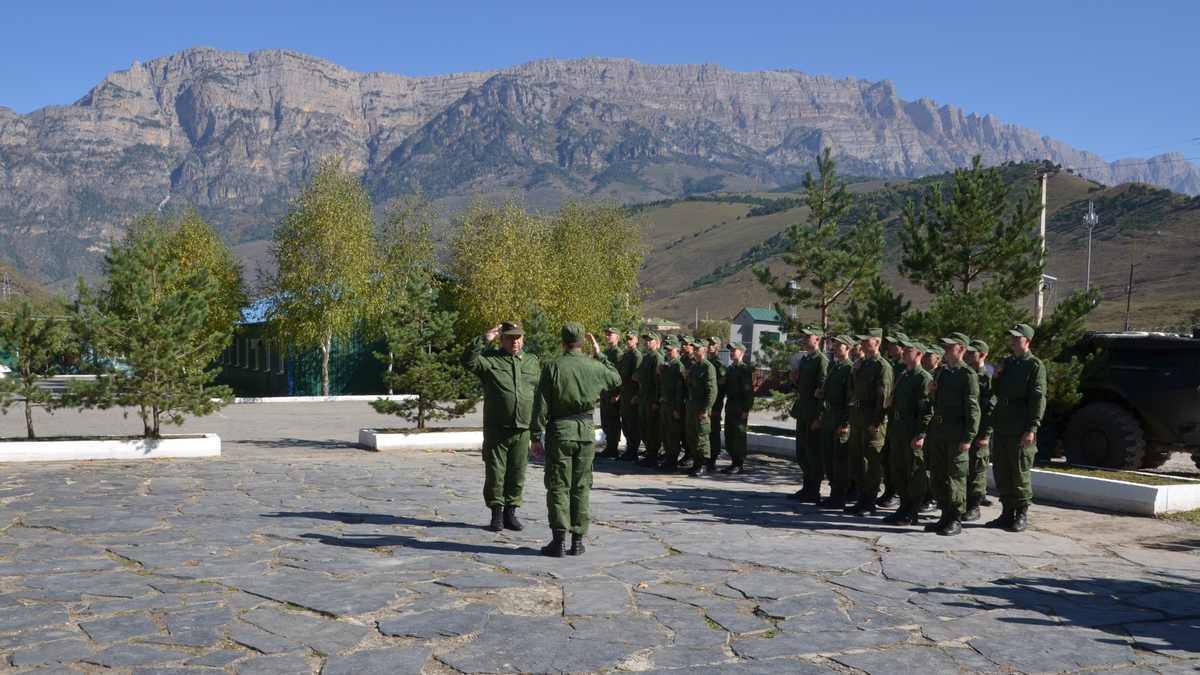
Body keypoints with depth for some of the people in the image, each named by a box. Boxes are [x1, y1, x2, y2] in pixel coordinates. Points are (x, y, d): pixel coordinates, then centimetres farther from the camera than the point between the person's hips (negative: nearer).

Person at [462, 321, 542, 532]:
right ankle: (497, 513, 11)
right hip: (496, 428, -3)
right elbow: (468, 362, -17)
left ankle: (510, 513, 18)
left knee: (517, 474, 7)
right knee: (495, 472, 0)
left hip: (522, 429, 3)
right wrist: (484, 339, -18)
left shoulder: (532, 362, 14)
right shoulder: (489, 359, 2)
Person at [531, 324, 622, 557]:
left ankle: (558, 540, 1)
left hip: (559, 430, -2)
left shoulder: (552, 367, -7)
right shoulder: (594, 367, 1)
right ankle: (578, 540, 12)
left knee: (558, 486, 3)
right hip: (586, 431, 3)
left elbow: (541, 405, -7)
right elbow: (616, 379, 23)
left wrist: (537, 436, -1)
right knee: (581, 486, 9)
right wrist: (599, 355, 25)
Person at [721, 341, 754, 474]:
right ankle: (734, 462, 18)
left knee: (739, 437, -4)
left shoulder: (745, 369, -9)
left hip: (740, 408, -8)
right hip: (730, 407, 8)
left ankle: (740, 465, 2)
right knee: (729, 436, 9)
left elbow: (748, 390, -14)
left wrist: (746, 409, -18)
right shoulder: (730, 368, 16)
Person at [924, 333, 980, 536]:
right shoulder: (941, 372, 15)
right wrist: (932, 391, 2)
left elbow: (972, 408, -12)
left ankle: (956, 520, 7)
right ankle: (946, 516, 23)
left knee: (956, 477, -1)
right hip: (937, 430, 8)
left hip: (956, 433, -8)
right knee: (938, 476, 12)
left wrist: (968, 438, -17)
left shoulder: (968, 375, -8)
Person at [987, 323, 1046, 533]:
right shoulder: (1007, 362, 16)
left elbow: (1038, 399, -12)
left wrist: (1032, 429, -18)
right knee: (1001, 471, 11)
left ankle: (1022, 515, 9)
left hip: (1020, 430, -7)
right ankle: (1007, 513, 20)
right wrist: (996, 377, 2)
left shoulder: (1035, 365, -6)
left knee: (1020, 472, -1)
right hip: (1001, 427, 7)